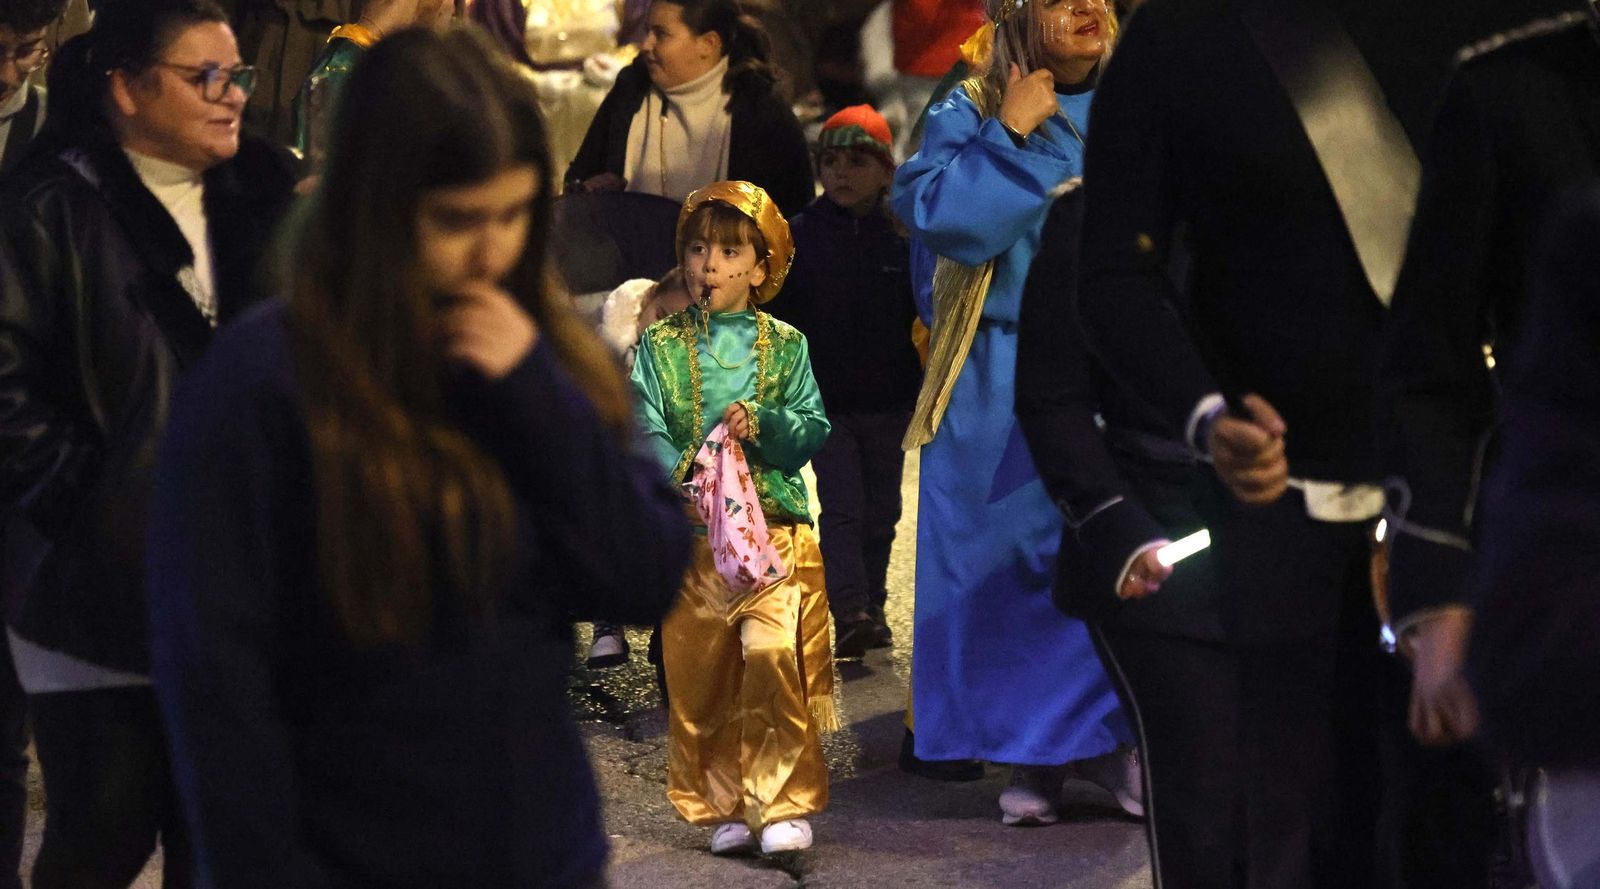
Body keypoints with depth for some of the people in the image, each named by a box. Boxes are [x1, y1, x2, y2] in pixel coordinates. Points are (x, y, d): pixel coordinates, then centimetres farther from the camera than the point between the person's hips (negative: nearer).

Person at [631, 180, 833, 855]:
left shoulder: (785, 346, 8)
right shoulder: (660, 345, 8)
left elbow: (813, 431, 4)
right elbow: (646, 427, -4)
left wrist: (765, 425, -17)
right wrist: (678, 475, -23)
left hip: (774, 527, -1)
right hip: (692, 534, 1)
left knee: (773, 654, -17)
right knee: (699, 673, 3)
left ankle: (785, 801, -7)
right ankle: (722, 806, 16)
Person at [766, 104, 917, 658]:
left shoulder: (905, 236, -1)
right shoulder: (802, 234, -1)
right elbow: (779, 318, 1)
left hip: (887, 401, 1)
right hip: (824, 399, -1)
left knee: (880, 512, 11)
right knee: (841, 508, -9)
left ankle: (873, 607, 24)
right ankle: (850, 616, -15)